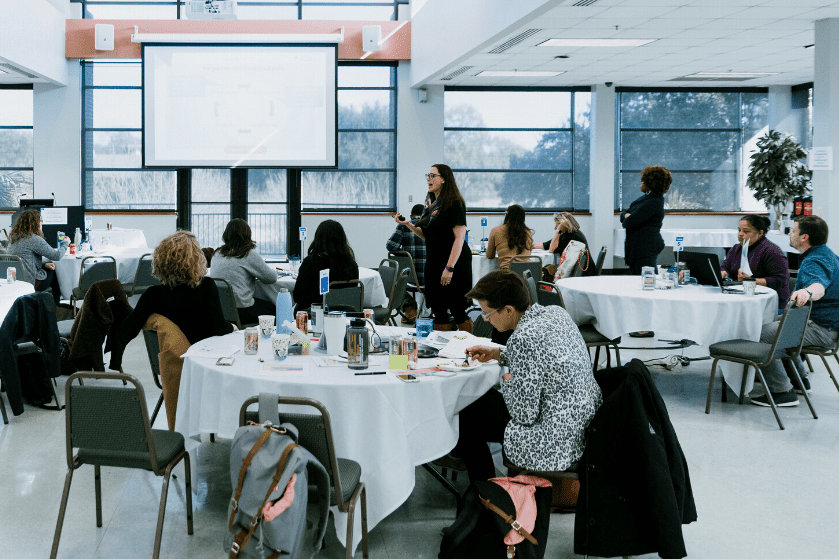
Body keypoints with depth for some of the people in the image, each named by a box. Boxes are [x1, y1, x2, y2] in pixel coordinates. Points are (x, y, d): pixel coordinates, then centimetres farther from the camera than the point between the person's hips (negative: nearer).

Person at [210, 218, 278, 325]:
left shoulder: (216, 254, 9)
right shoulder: (249, 254, -10)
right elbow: (272, 278, -1)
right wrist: (273, 270, 21)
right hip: (240, 310, -7)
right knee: (273, 309, 17)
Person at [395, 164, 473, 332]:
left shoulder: (454, 203, -12)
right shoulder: (432, 205, 13)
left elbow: (459, 238, -18)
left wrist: (449, 268, -23)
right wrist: (408, 225, 4)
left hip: (454, 263, -8)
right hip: (434, 264, 8)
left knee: (458, 311, -4)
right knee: (438, 311, 8)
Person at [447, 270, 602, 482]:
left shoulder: (523, 338, -27)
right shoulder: (557, 312, 0)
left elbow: (525, 414, -22)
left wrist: (507, 383, -3)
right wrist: (497, 353, 15)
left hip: (557, 445, -9)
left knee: (466, 414, 11)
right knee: (488, 398, 26)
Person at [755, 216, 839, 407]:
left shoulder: (814, 262, -23)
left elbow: (819, 286, -46)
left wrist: (807, 292, -68)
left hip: (821, 330, -12)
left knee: (763, 334, -22)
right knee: (778, 323, 32)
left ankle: (782, 391, -17)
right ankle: (799, 379, 32)